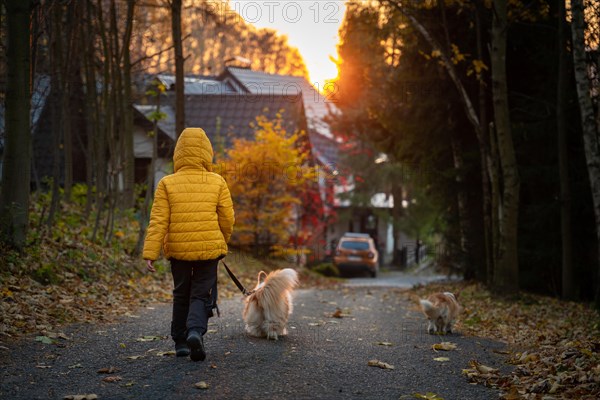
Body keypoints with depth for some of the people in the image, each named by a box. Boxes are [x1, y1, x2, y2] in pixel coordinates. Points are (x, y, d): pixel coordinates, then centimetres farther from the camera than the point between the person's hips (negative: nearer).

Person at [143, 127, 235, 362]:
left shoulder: (167, 184, -4)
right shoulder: (217, 183, -3)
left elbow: (158, 222, -8)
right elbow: (227, 219, 0)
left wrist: (150, 254, -9)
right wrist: (222, 242, 18)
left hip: (178, 250, 1)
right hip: (209, 249, -1)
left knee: (181, 295, 18)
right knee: (202, 295, 5)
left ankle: (180, 342, 23)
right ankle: (196, 331, -20)